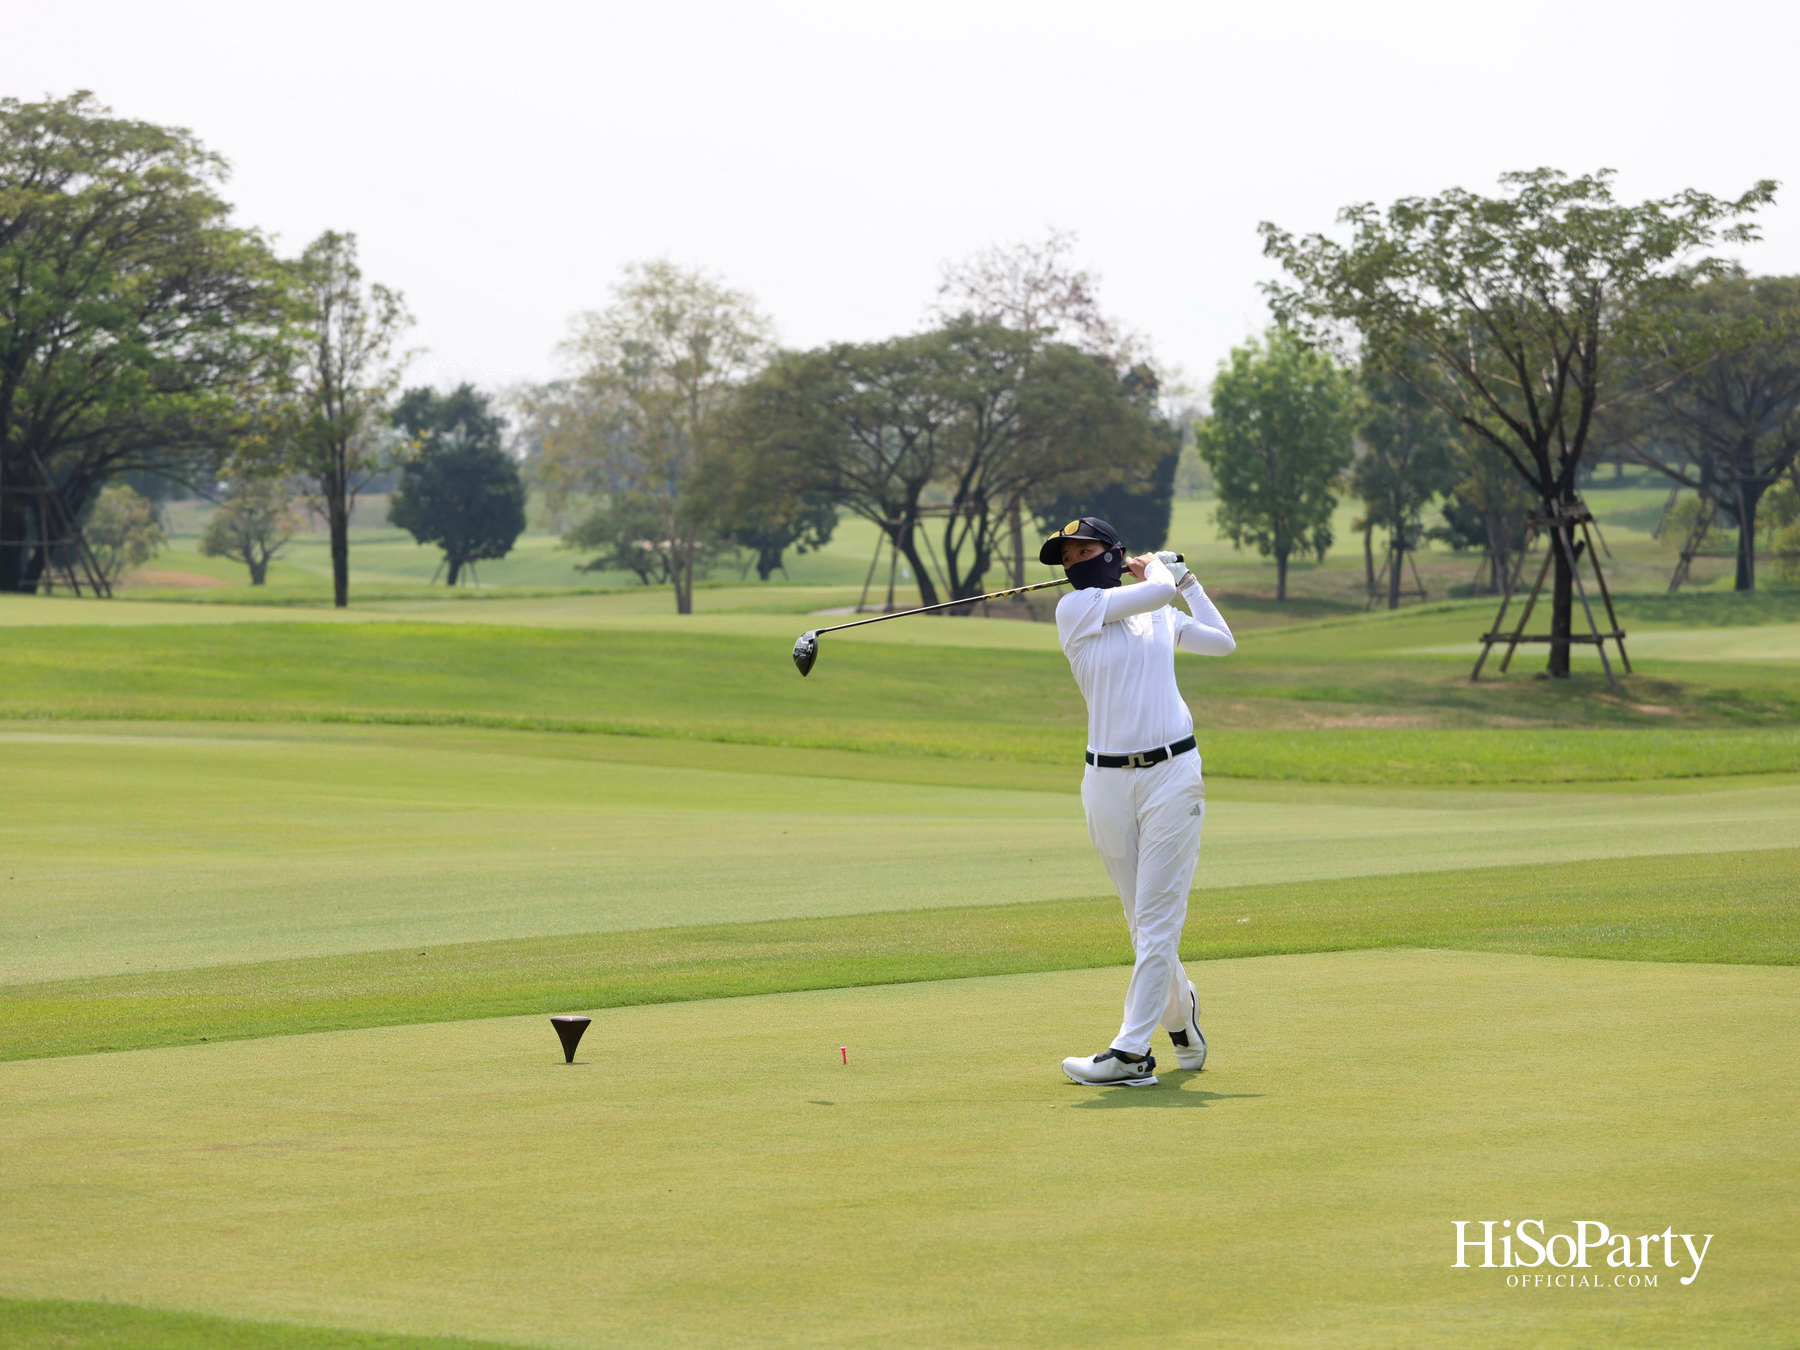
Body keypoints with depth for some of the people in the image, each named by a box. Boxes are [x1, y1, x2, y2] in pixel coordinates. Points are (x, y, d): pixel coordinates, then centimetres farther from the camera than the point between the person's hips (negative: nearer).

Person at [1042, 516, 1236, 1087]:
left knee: (1157, 920, -8)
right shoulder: (1076, 608, 1)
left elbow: (1223, 641, 27)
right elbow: (1157, 590, -9)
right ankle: (1180, 1014, 30)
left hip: (1172, 772, 0)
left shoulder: (1162, 617, 13)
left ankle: (1132, 1052, -13)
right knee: (1142, 921, 6)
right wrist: (1157, 569, 12)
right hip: (1107, 781, 0)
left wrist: (1185, 578, 25)